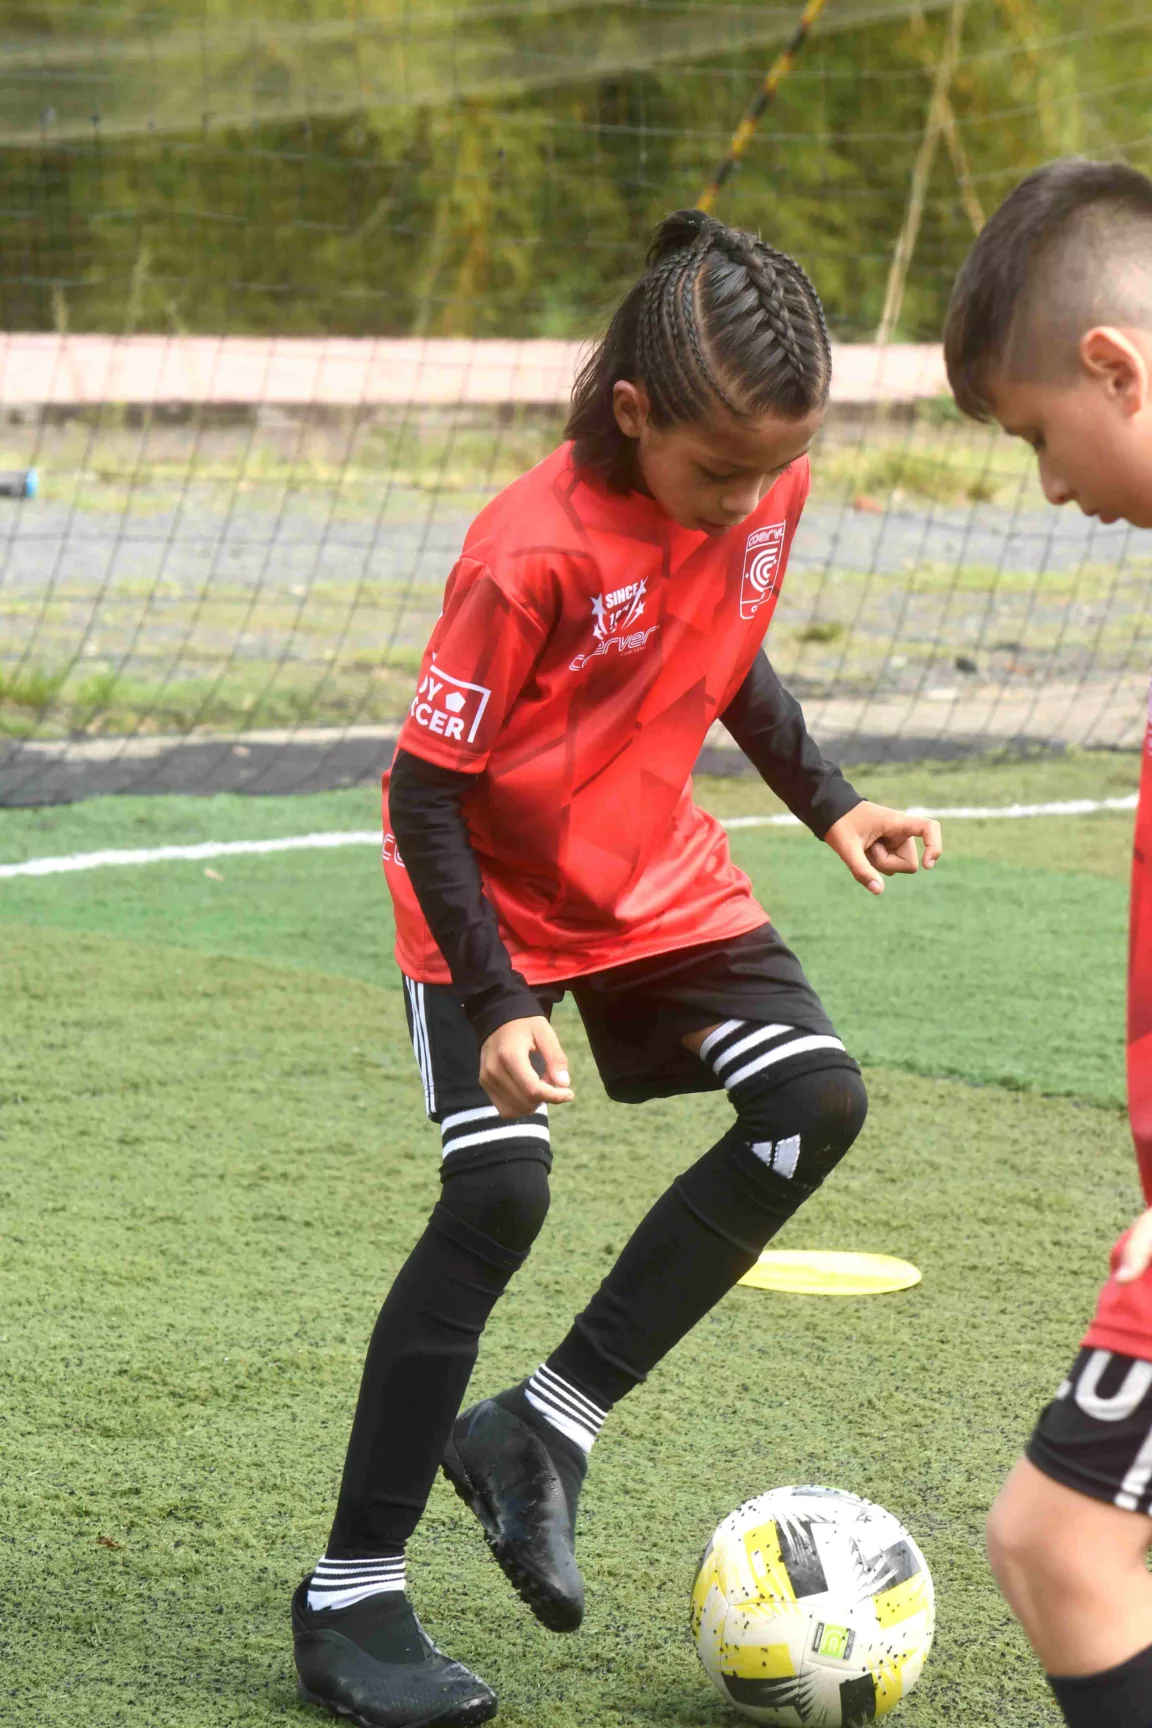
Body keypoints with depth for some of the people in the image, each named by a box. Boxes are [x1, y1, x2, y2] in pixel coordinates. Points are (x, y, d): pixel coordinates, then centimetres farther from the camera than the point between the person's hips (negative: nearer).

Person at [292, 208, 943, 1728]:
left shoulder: (769, 489, -11)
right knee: (499, 1193, -18)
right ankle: (350, 1601, -7)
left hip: (662, 882, 6)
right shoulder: (534, 553, -30)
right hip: (493, 901, -6)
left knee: (818, 1101, -11)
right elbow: (428, 787, -23)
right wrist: (498, 1000, -29)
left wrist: (830, 805, 2)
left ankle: (542, 1431, -2)